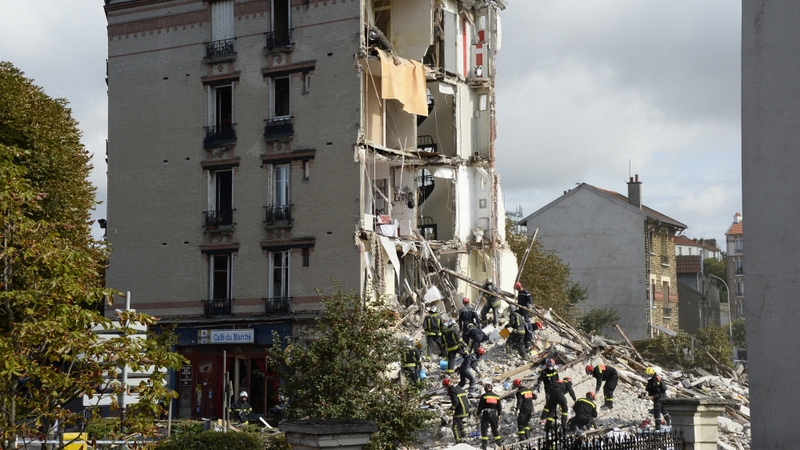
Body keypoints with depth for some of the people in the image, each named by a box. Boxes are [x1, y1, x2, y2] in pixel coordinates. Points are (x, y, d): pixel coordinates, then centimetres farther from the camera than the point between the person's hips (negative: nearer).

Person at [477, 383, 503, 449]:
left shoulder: (484, 396, -4)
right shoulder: (496, 396, 9)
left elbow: (480, 406, -4)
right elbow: (499, 406, 13)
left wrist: (479, 414, 5)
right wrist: (499, 414, 21)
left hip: (486, 414, -4)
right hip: (494, 414, 4)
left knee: (484, 428, -3)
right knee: (495, 428, 17)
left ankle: (484, 443, -12)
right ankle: (498, 441, 19)